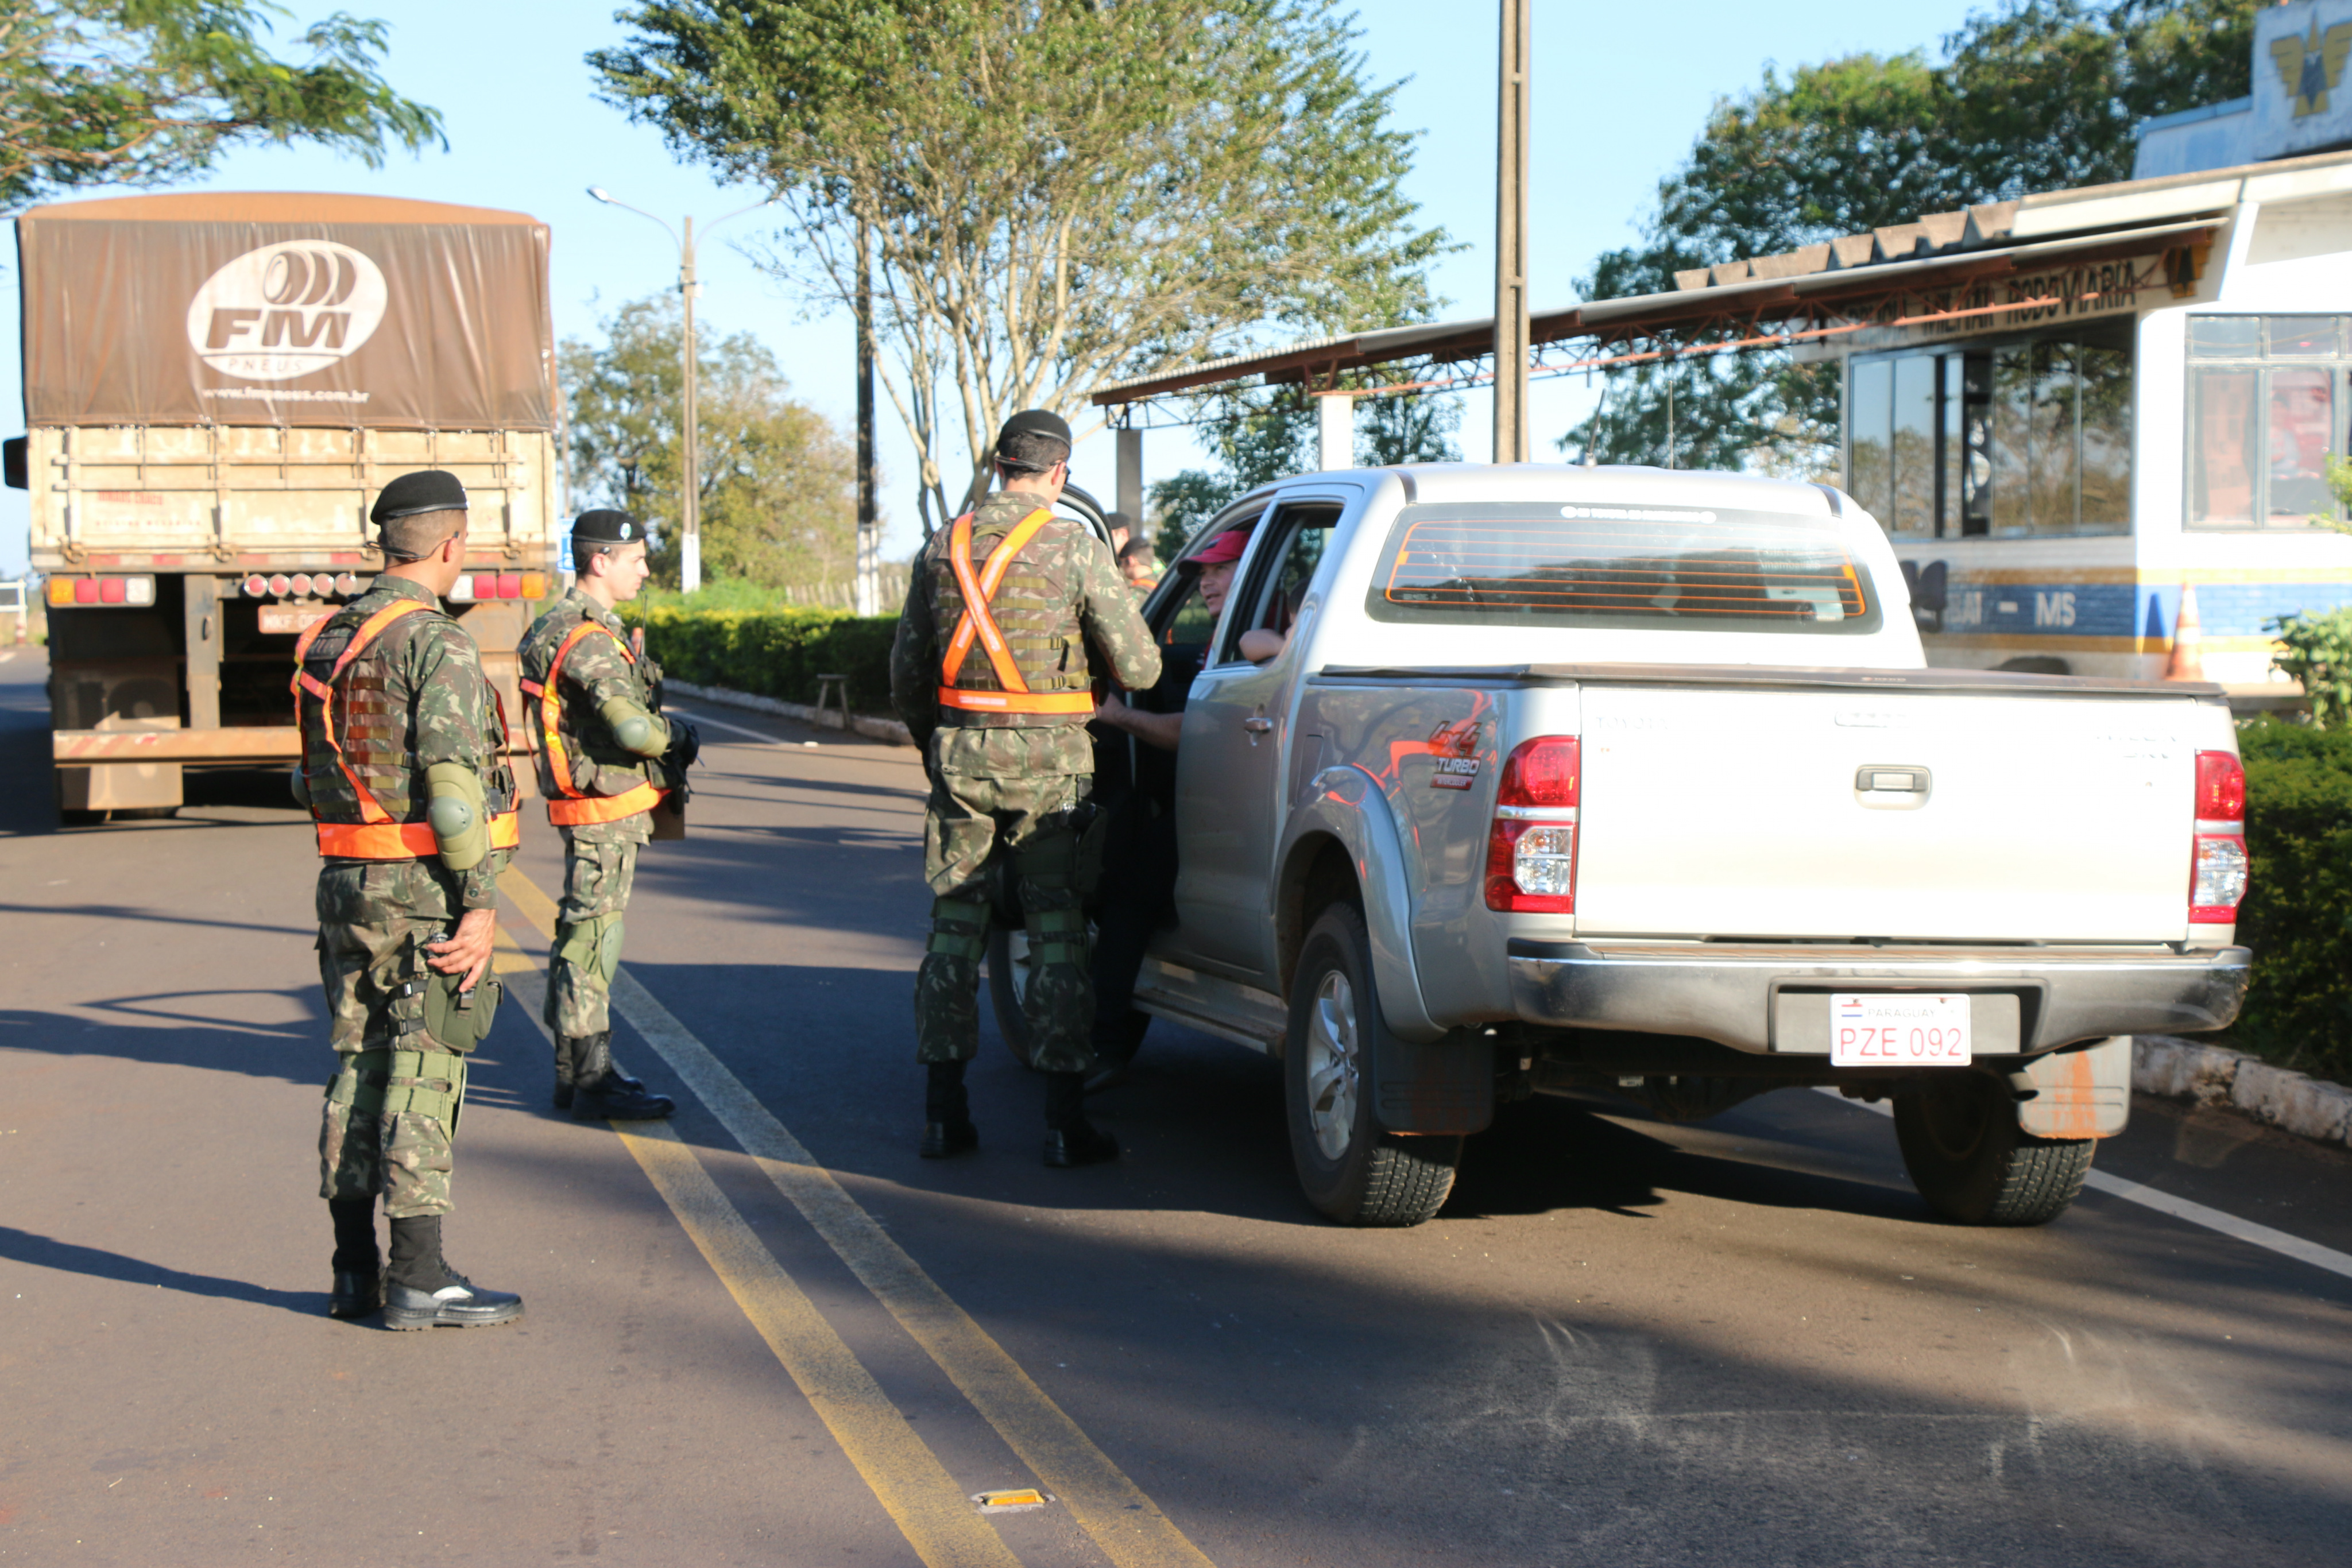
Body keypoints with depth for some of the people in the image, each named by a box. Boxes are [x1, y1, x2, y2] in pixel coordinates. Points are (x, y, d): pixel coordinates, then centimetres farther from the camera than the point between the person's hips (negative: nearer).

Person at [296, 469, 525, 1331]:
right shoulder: (437, 643, -14)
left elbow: (316, 775, 14)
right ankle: (419, 1281, 0)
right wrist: (481, 902, -19)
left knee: (358, 1070, 12)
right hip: (424, 889, -8)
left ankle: (356, 1271, 18)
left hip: (345, 882, 8)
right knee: (423, 1079, -3)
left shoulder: (326, 641, 11)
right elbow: (453, 782, -21)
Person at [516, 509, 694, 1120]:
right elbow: (633, 729, -28)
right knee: (592, 938, -6)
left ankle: (575, 1070, 25)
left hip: (605, 811, 11)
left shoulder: (570, 626, 15)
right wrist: (678, 736, -8)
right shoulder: (585, 639, -19)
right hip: (603, 812, -11)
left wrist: (668, 732, 1)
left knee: (583, 935, 16)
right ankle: (592, 1080, -2)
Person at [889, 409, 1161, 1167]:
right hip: (1049, 762, -3)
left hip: (960, 754, 3)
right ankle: (1064, 1123, 1)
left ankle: (944, 1112, 12)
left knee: (954, 929, 11)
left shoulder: (944, 547, 7)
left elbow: (906, 674, 12)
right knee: (1057, 934, 2)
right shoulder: (1077, 549, -6)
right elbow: (1139, 666, -7)